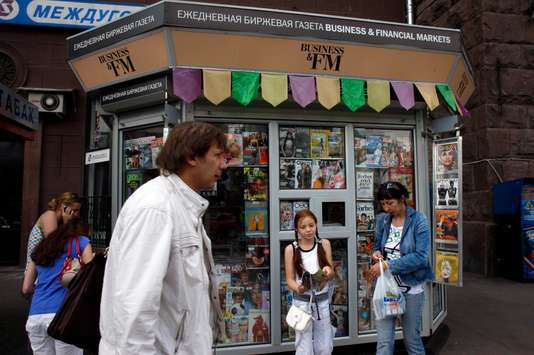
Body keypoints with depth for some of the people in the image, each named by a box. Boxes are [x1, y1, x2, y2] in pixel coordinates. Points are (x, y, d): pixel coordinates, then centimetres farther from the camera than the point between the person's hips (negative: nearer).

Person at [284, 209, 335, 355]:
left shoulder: (324, 244, -2)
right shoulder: (291, 249, -7)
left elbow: (332, 275, -2)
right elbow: (290, 279, -5)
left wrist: (328, 272, -25)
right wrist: (298, 288, -26)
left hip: (322, 300, 2)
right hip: (302, 302, -2)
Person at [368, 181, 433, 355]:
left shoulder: (418, 220, -12)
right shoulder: (382, 220, 1)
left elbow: (421, 256, -19)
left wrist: (387, 265, -23)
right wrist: (376, 252, -8)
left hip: (411, 287, -3)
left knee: (412, 338, 14)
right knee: (384, 340, 2)